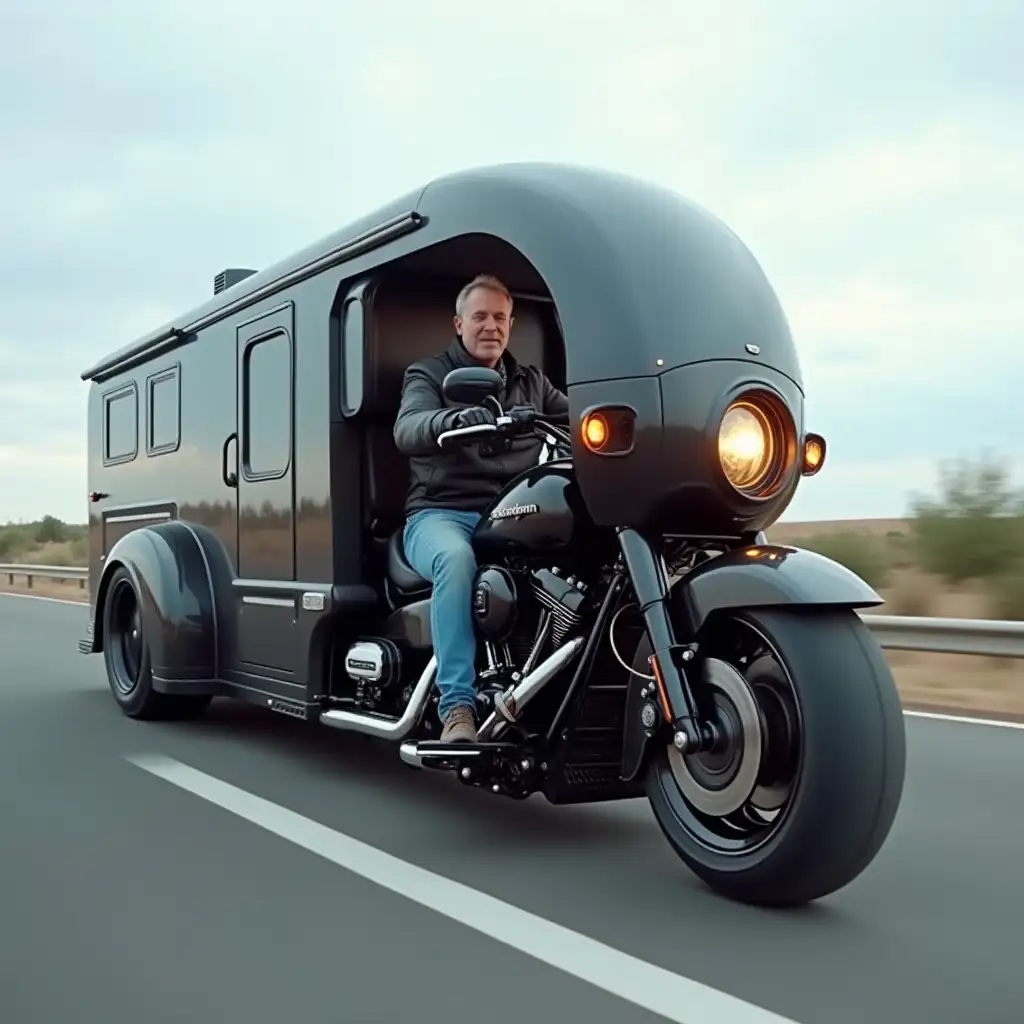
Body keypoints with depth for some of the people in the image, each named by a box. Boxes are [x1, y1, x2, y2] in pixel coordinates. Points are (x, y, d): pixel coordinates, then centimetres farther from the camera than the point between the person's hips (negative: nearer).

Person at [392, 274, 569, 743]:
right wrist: (451, 419, -35)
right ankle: (457, 708, -37)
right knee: (456, 560, -38)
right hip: (442, 514, -3)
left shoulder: (531, 382, 24)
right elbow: (407, 430, -12)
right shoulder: (428, 375, 9)